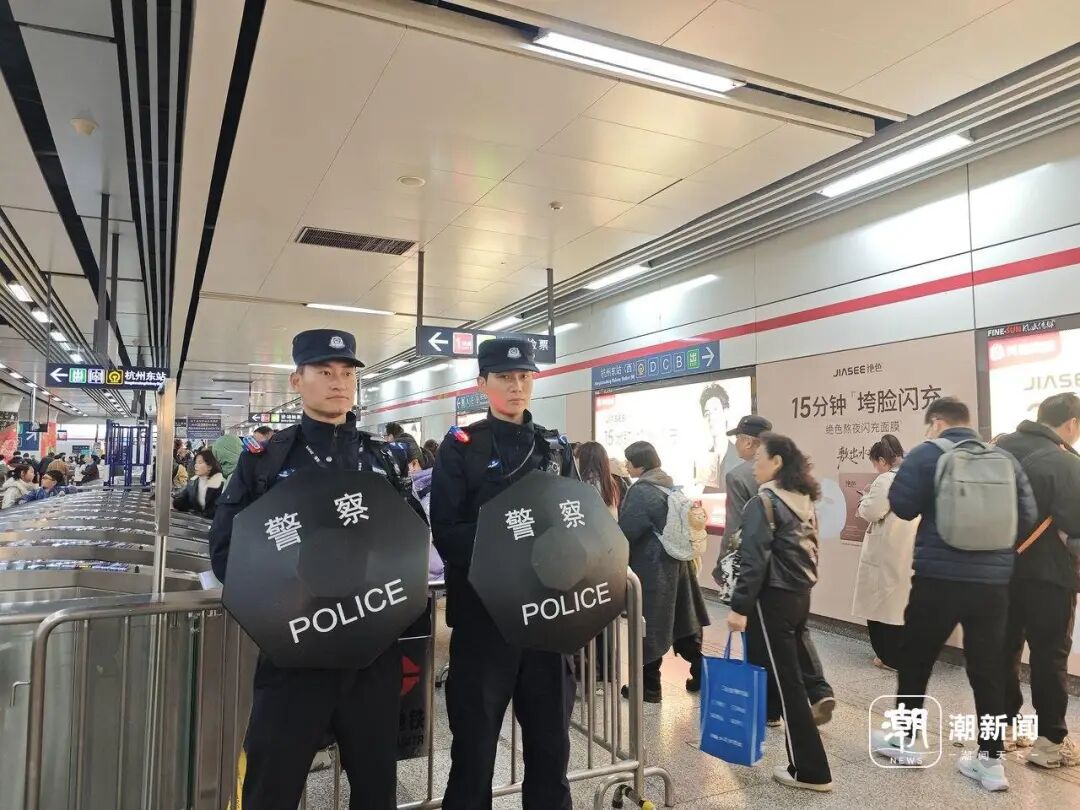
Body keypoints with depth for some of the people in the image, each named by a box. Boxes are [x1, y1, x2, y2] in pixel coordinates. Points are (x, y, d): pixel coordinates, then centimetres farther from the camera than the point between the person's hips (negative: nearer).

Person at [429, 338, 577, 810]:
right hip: (482, 613, -3)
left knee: (550, 741, 14)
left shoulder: (556, 447, 10)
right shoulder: (461, 446, -3)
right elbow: (445, 532, -10)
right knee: (474, 744, 7)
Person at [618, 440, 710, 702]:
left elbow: (626, 531, -18)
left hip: (650, 567, -9)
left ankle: (649, 686, 11)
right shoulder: (670, 485, 8)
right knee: (680, 618, 17)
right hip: (675, 561, 9)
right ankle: (701, 673, 25)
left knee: (648, 625, 2)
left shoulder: (640, 491, -19)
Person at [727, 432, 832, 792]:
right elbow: (807, 549, 15)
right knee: (785, 673, 19)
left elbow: (754, 560, -19)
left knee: (786, 680, -2)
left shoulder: (763, 501, -14)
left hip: (773, 597, -8)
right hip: (801, 594, 8)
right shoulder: (804, 499, 10)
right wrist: (800, 583, 20)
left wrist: (739, 606, -17)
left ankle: (810, 770, 3)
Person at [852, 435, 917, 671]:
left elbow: (872, 511, -17)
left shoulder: (886, 480, -16)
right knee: (904, 601, 15)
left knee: (885, 601, 3)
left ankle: (891, 657, 10)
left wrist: (865, 499, 4)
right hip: (910, 549, 8)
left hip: (889, 552, -8)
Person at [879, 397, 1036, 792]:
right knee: (988, 669, 12)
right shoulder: (1005, 458, 6)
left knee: (914, 659, 13)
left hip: (939, 578, -4)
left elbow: (902, 506, -8)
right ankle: (991, 760, 18)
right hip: (993, 581, 4)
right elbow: (1027, 517, 5)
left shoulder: (927, 454, -7)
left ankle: (904, 738, 26)